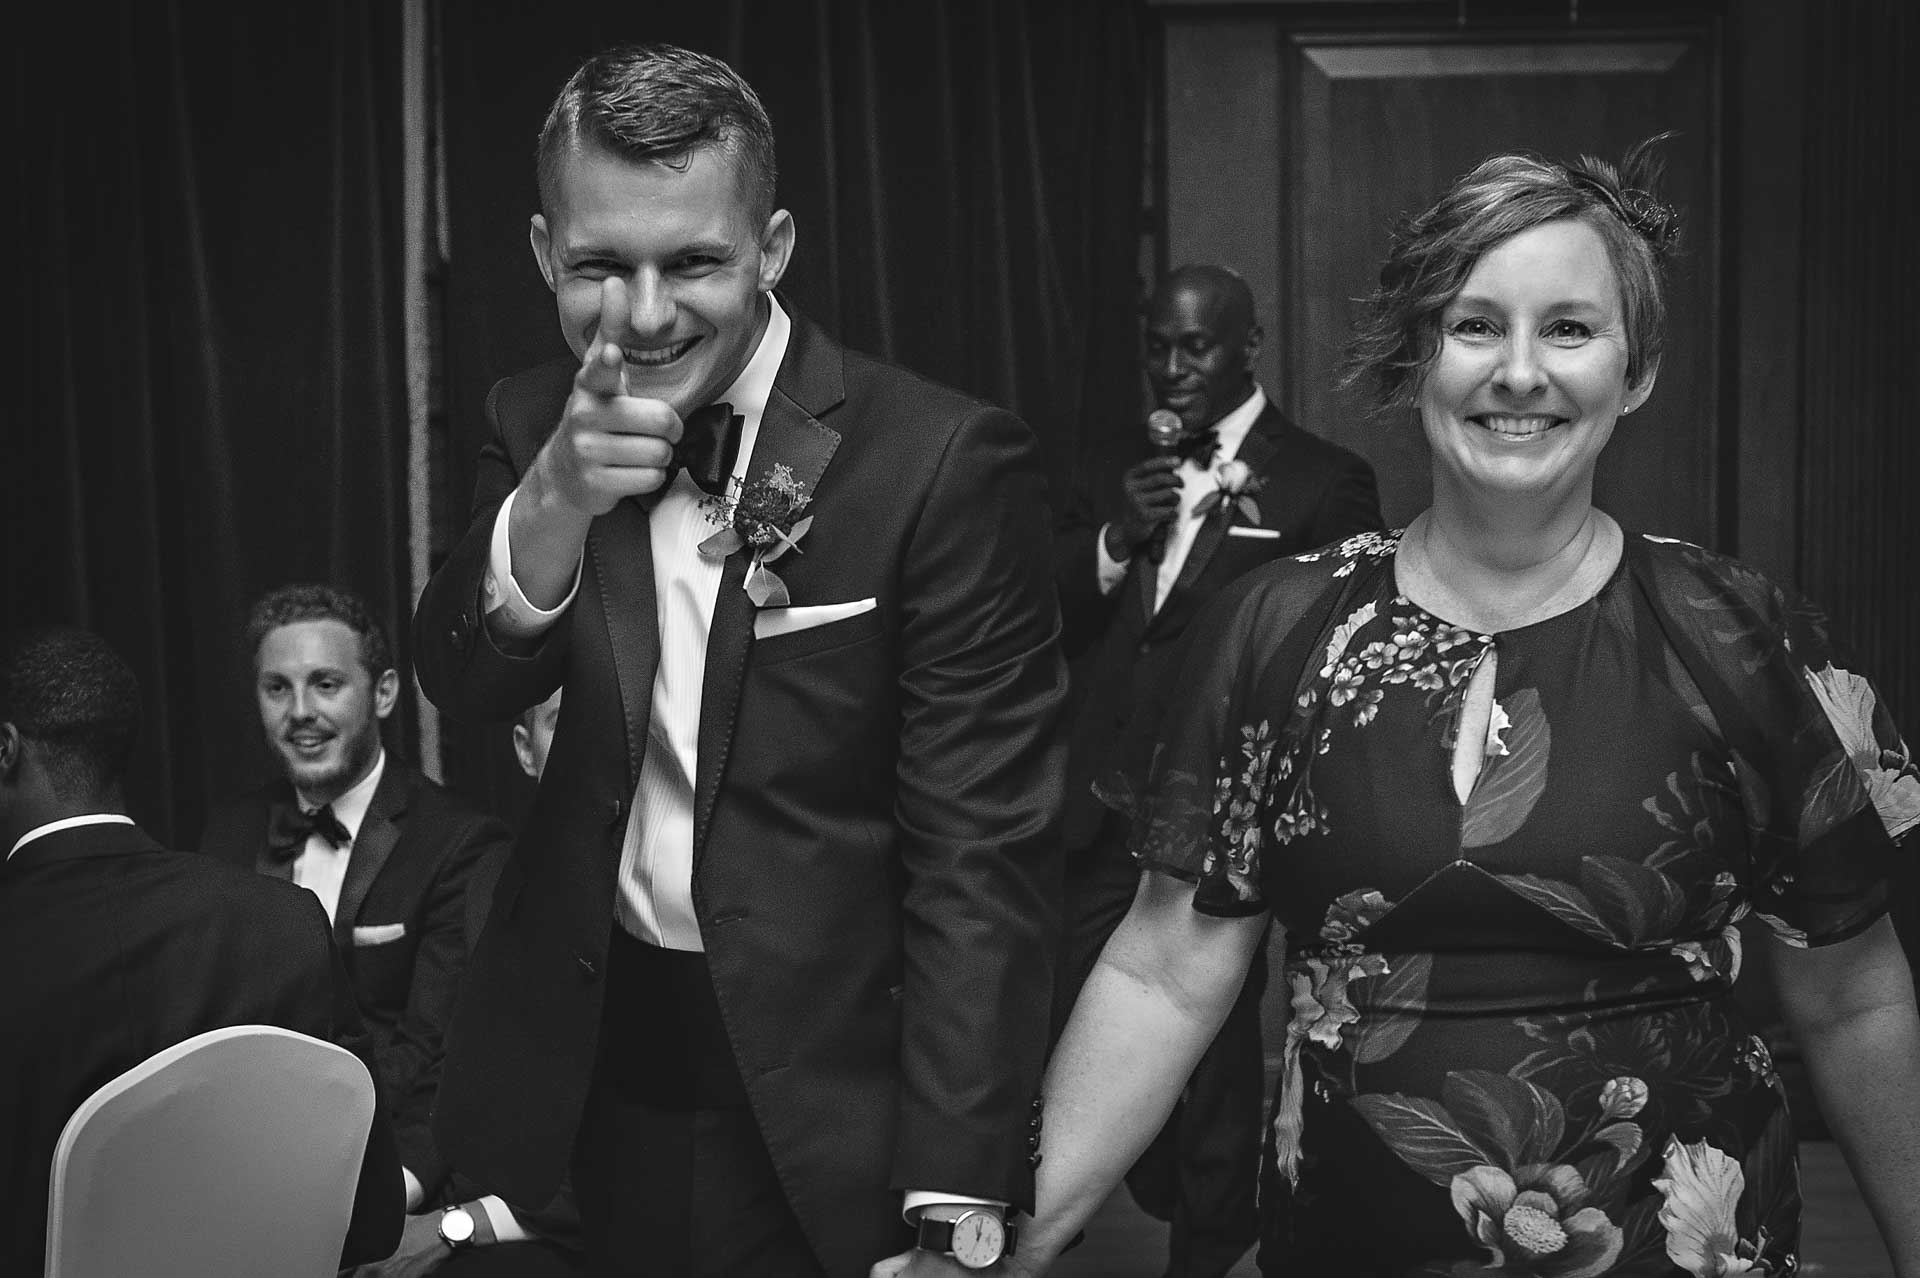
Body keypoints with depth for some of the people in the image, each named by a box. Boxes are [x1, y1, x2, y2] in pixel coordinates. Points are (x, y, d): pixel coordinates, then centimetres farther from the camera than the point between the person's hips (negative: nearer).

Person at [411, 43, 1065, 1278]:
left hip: (825, 1090, -4)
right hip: (592, 1061, 4)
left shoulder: (943, 460, -17)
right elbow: (468, 687, -11)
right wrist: (550, 502, -29)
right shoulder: (534, 424, 0)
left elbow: (979, 852, -17)